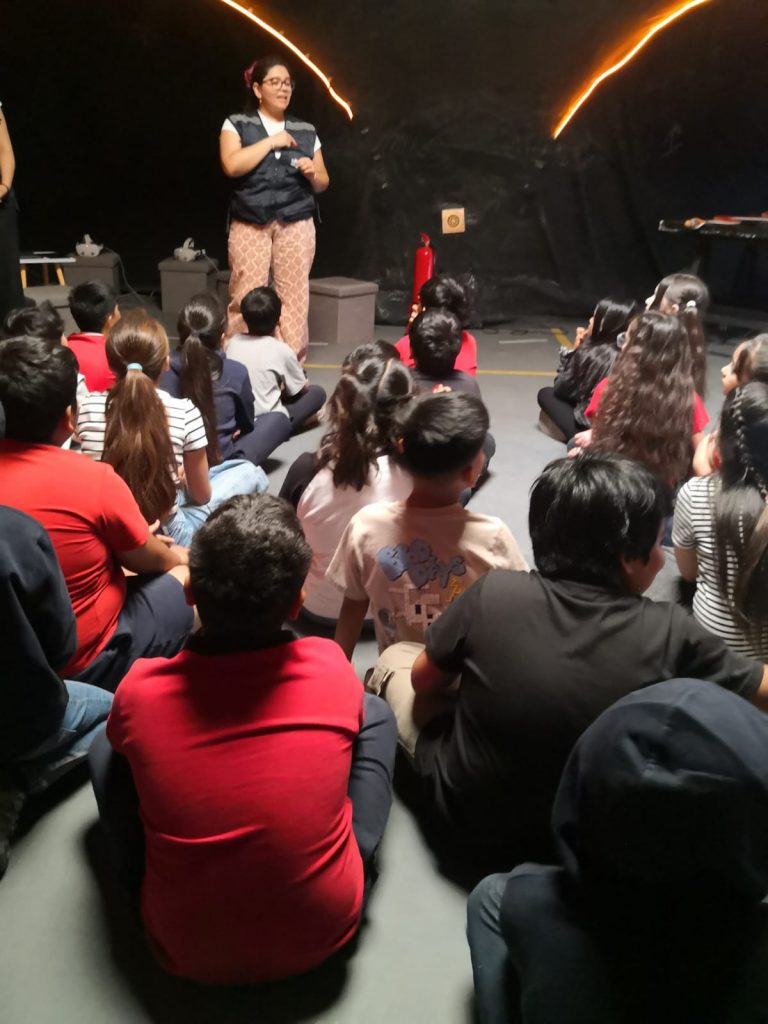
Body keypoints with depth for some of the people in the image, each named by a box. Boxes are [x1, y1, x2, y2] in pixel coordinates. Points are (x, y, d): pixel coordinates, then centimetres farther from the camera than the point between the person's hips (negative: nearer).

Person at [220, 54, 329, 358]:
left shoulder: (306, 131, 15)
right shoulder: (236, 124, 7)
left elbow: (322, 184, 19)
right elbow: (232, 165, -11)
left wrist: (312, 174, -4)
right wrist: (271, 142, -8)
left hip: (296, 224, 2)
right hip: (249, 224, -2)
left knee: (294, 294, -3)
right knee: (246, 297, -7)